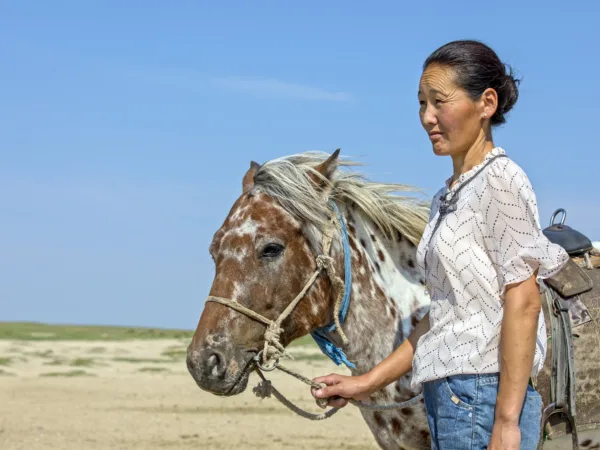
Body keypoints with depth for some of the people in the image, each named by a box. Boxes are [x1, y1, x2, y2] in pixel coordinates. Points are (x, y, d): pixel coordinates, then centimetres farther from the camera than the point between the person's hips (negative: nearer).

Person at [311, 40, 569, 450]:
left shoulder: (500, 180, -9)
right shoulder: (448, 196, 18)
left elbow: (523, 301, -16)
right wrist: (369, 382, 17)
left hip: (481, 397, -9)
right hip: (450, 396, 9)